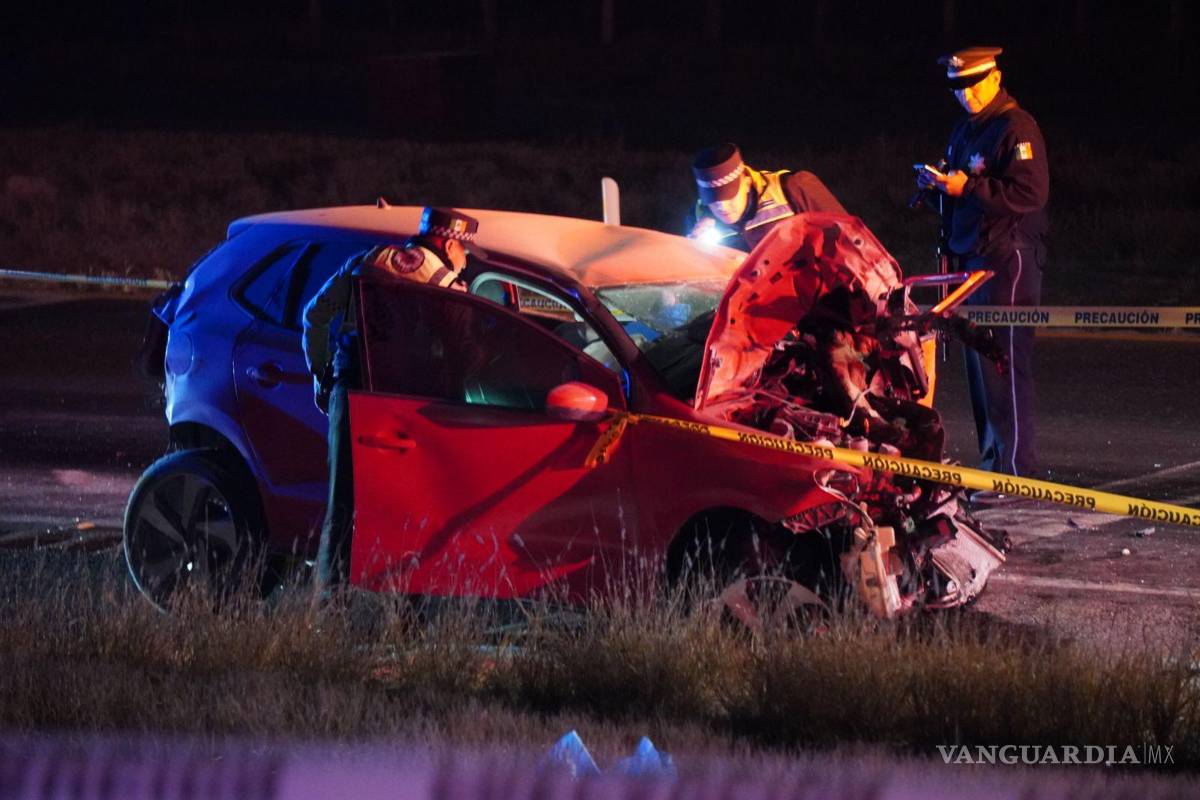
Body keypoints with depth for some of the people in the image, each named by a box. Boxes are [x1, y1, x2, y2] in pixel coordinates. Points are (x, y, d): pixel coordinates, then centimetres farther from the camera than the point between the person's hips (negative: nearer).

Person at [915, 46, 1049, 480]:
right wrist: (935, 185, 4)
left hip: (1007, 259, -10)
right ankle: (993, 459, 18)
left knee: (1005, 363, -11)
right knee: (979, 364, 11)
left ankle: (1016, 466, -11)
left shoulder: (1016, 127, -10)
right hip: (971, 257, 10)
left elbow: (1030, 193, -20)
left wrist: (967, 187, -22)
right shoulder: (964, 130, 19)